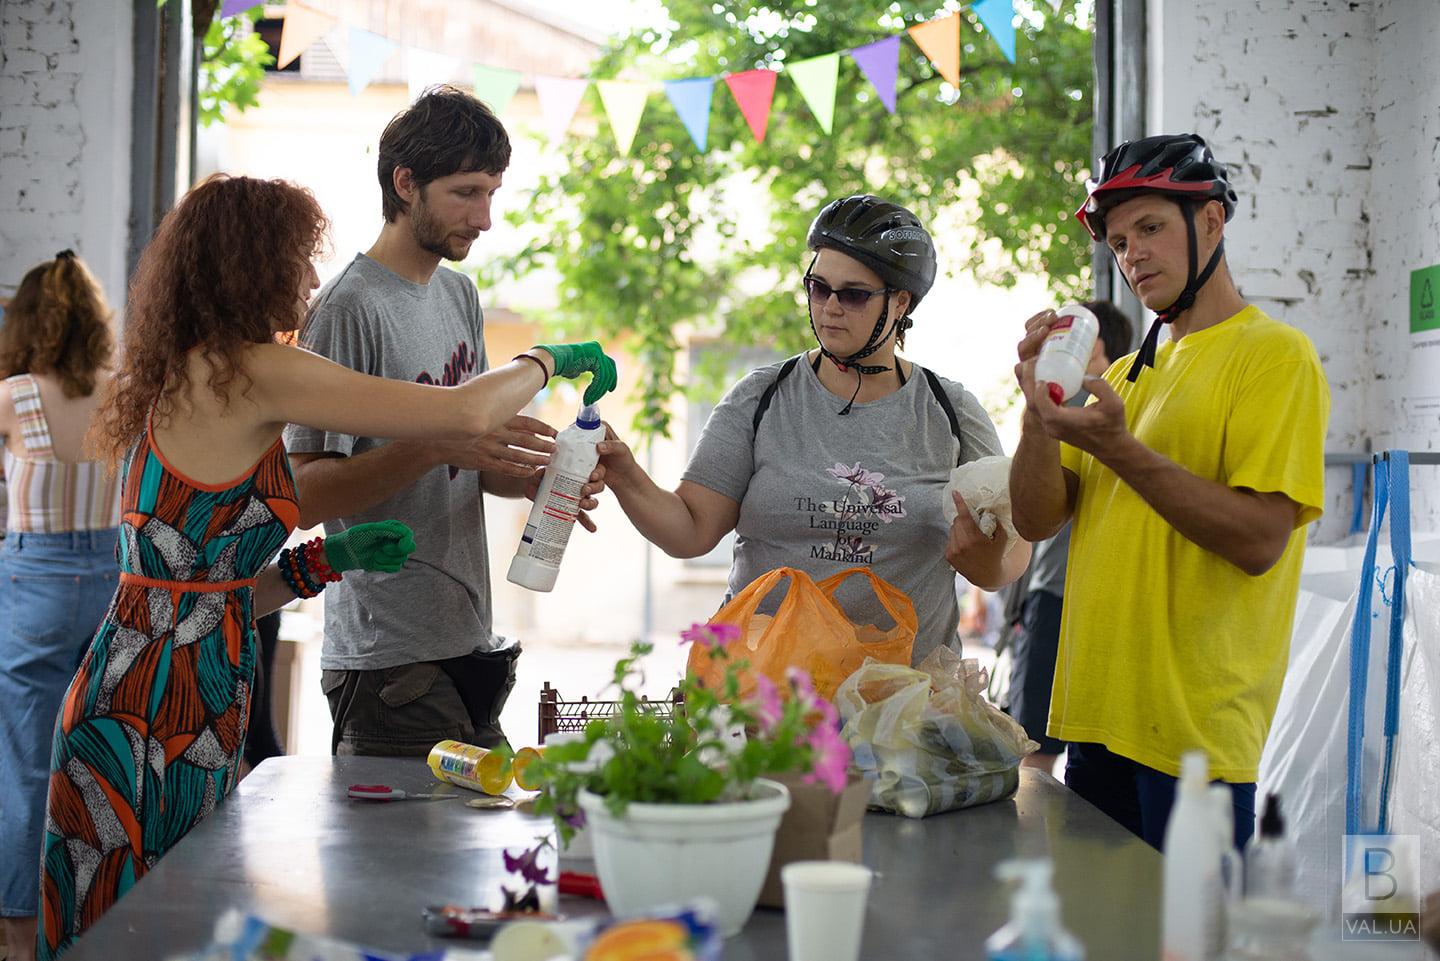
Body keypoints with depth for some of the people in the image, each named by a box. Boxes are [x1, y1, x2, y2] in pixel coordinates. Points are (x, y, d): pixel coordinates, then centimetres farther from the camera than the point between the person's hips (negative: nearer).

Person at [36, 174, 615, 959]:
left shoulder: (179, 380, 16)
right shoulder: (253, 373, -13)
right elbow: (467, 413, -13)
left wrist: (323, 563, 12)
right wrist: (547, 360, 5)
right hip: (156, 725, -9)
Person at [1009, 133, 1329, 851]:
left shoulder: (1275, 354, -6)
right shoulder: (1129, 373, 18)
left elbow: (1260, 540, -17)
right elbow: (1036, 520, 10)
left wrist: (1116, 447, -21)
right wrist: (1040, 408, -7)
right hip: (1097, 721, 7)